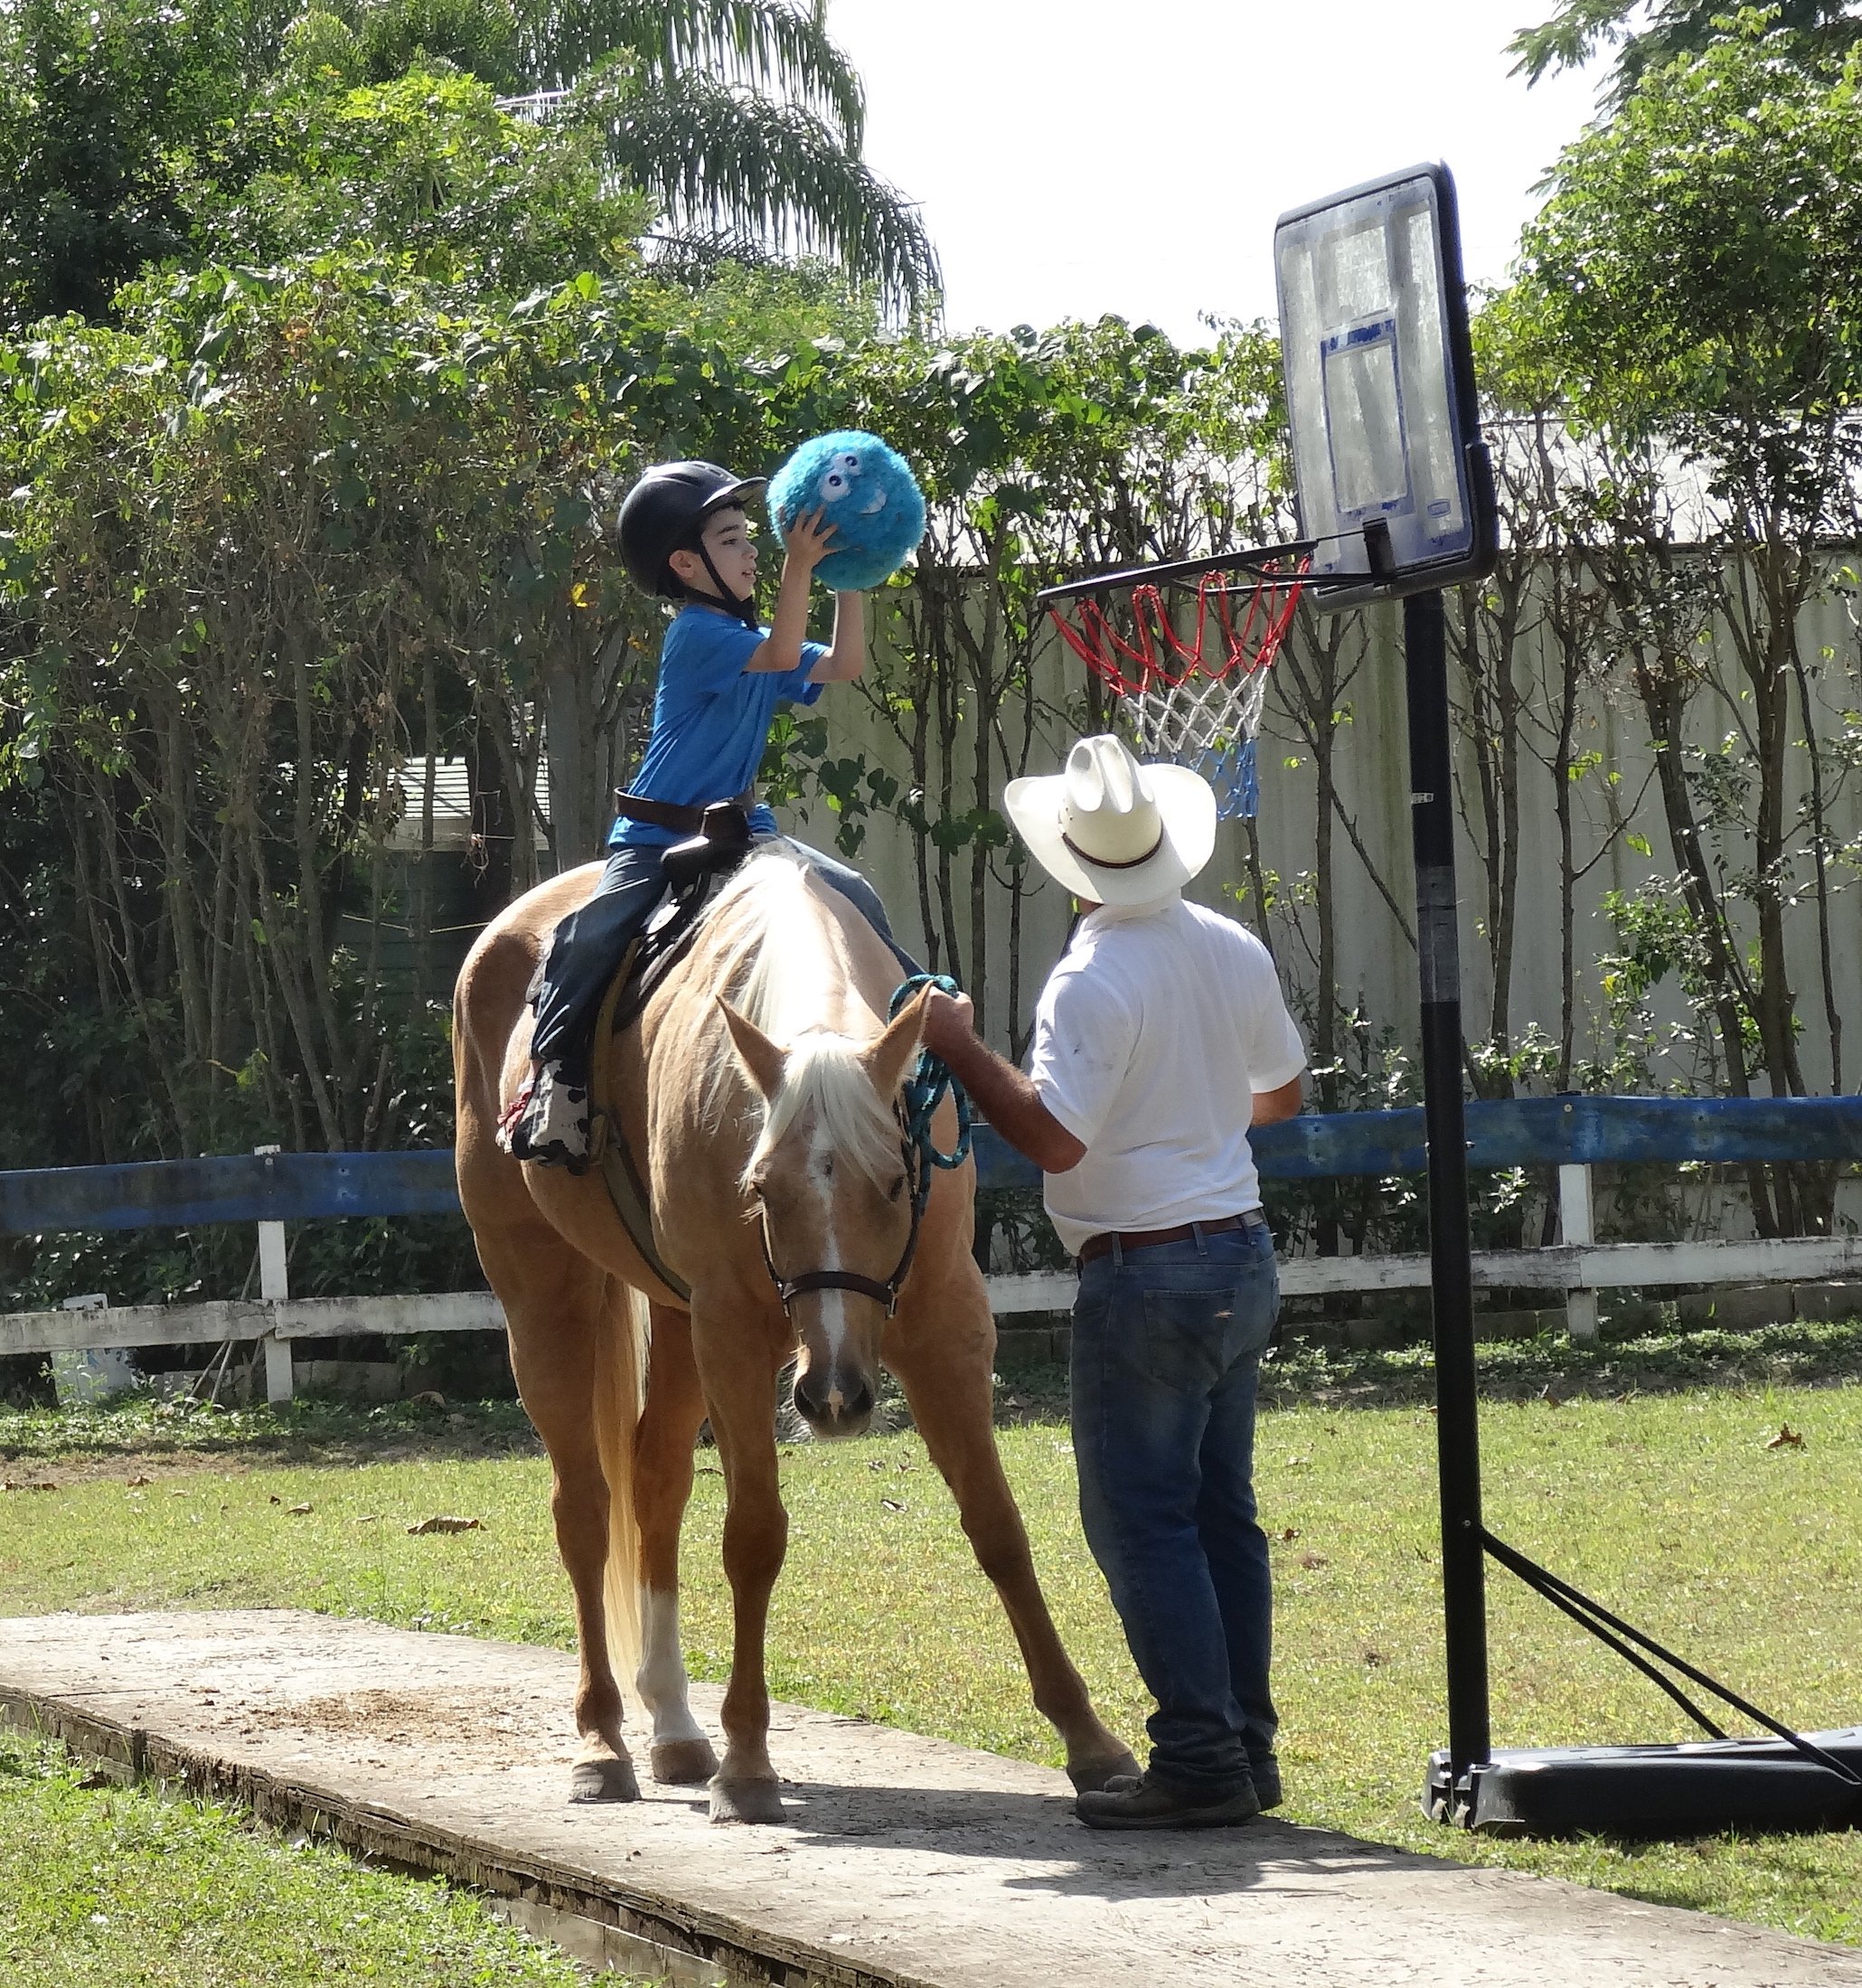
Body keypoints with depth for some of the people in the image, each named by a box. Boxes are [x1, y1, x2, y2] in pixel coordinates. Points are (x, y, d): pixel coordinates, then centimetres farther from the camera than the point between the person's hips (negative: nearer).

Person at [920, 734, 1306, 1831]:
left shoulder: (1092, 981, -19)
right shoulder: (1234, 950, 6)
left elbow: (1053, 1136, -26)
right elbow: (1282, 1091, 19)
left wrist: (959, 1046, -15)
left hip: (1145, 1276, -8)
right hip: (1242, 1255, 8)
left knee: (1141, 1519, -3)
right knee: (1222, 1510, 14)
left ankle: (1200, 1759, -7)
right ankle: (1246, 1743, 18)